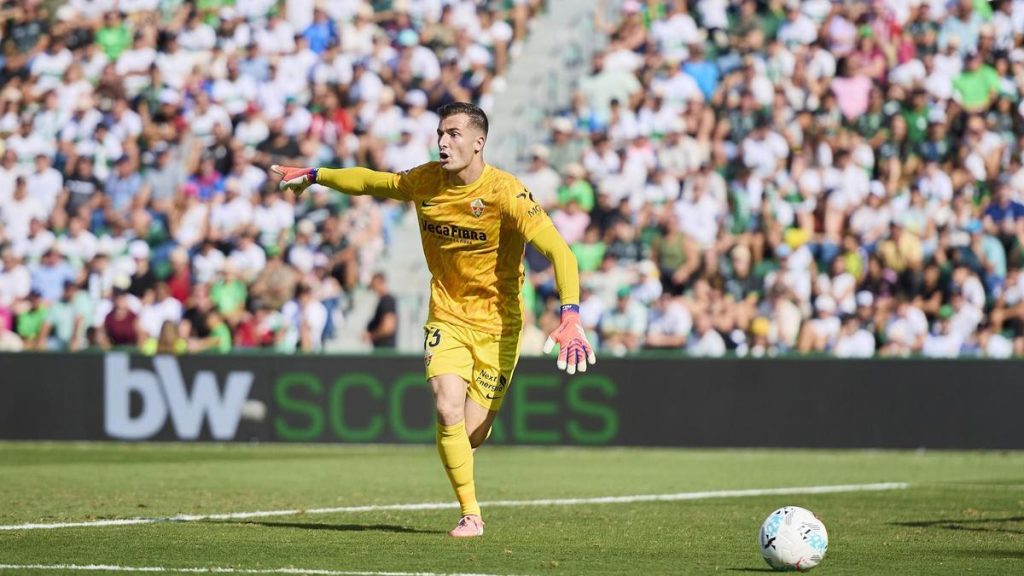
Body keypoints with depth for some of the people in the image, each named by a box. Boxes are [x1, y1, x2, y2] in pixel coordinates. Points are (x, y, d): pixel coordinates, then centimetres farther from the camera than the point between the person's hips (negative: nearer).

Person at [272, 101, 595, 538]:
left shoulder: (505, 193, -20)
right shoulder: (424, 182, -4)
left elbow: (560, 252, -27)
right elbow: (372, 182, 18)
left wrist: (571, 317, -40)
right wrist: (314, 176, 19)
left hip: (497, 323, -3)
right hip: (447, 316, 3)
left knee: (471, 434, -3)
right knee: (447, 411, -20)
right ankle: (470, 514, -4)